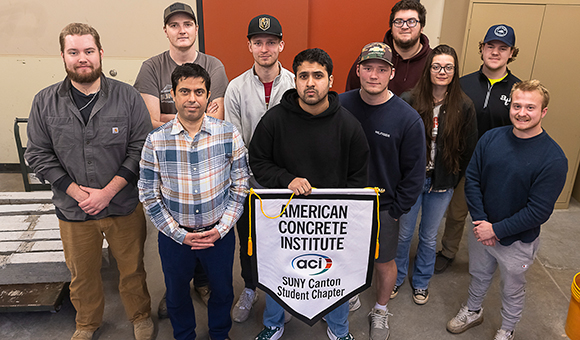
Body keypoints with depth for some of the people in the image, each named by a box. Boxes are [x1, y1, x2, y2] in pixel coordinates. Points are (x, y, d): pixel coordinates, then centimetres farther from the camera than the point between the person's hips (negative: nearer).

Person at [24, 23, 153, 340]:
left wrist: (107, 192, -16)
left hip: (124, 206, -1)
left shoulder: (127, 97, -6)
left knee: (132, 268, 14)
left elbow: (141, 148, -10)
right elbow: (38, 154, 0)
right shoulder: (45, 102, 0)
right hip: (72, 209, 2)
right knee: (82, 274, 20)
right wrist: (76, 191, -12)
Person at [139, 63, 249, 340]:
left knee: (223, 291, 20)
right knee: (177, 294, 21)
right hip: (174, 236, 0)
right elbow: (149, 195, -6)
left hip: (219, 233, 0)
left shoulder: (229, 135, -10)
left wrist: (221, 229, -10)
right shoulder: (155, 140, -11)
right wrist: (179, 234, -10)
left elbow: (239, 186, -4)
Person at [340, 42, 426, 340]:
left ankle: (381, 311, 43)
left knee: (384, 262, 16)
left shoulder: (408, 119, -16)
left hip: (383, 209, -2)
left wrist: (396, 211, -9)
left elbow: (414, 173, -8)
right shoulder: (340, 105, -9)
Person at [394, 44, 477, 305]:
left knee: (429, 236, 17)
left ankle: (421, 282, 40)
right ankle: (397, 277, 38)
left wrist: (453, 179, -1)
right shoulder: (409, 100, -11)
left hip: (441, 184, 1)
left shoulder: (464, 106, -6)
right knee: (404, 233, 14)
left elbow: (469, 149, 0)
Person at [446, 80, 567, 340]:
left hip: (518, 241, -3)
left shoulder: (553, 158, -21)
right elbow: (472, 179, -6)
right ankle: (473, 311, 53)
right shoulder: (491, 138, -9)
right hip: (481, 230, 3)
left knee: (512, 290, 20)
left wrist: (496, 230, -20)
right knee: (479, 275, 26)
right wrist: (480, 221, -14)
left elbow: (539, 211, -22)